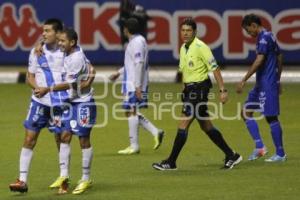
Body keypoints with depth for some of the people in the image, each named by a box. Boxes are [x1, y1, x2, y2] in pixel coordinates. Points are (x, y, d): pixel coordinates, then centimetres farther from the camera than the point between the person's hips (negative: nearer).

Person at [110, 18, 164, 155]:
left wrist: (137, 86, -23)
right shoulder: (137, 41, 16)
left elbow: (139, 64, -21)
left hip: (134, 85, -10)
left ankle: (134, 146, 0)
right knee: (132, 113, 12)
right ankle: (156, 132, 9)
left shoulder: (137, 42, -15)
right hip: (131, 84, 10)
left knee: (131, 112, -5)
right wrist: (118, 73, 33)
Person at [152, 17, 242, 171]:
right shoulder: (183, 48, 11)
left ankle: (171, 162, -3)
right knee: (206, 126, 12)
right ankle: (231, 156, 20)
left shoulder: (200, 47, -14)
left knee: (183, 126, -9)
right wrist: (184, 91, 20)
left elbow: (215, 68, -15)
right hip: (189, 88, 9)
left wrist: (222, 90, -18)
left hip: (199, 88, -9)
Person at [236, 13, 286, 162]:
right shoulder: (269, 36, 16)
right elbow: (279, 58, 22)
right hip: (261, 84, 10)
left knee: (271, 117, -4)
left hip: (267, 84, -10)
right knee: (246, 112, 9)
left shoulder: (264, 37, -14)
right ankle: (259, 147, 5)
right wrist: (277, 80, 27)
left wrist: (244, 80, -22)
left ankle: (280, 154, 2)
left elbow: (259, 61, -23)